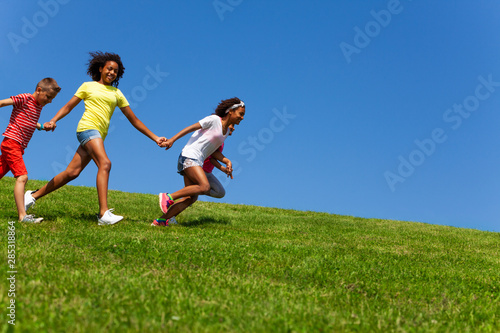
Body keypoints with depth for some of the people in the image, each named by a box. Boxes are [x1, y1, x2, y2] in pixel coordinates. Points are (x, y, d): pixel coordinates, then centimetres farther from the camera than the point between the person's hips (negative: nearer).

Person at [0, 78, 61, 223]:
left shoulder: (39, 106, 15)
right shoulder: (24, 98, -9)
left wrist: (42, 127, 9)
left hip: (19, 147, 9)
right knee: (22, 177, -17)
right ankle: (22, 215, -21)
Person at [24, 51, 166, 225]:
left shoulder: (117, 93, 21)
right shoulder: (88, 86, 11)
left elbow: (134, 120, 19)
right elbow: (68, 106, 11)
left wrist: (154, 138, 15)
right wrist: (54, 120, -7)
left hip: (99, 135, 5)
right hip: (87, 128, -5)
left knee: (72, 172, 0)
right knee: (105, 163, -26)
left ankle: (34, 195, 14)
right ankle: (104, 213, -35)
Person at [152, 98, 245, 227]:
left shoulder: (227, 131, 19)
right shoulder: (214, 120, -5)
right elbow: (191, 128, -8)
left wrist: (227, 161, 1)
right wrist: (171, 140, -15)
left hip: (198, 161, 9)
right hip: (189, 155, -9)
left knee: (191, 198, -3)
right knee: (205, 187, -24)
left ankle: (161, 221, -3)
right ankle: (168, 197, -17)